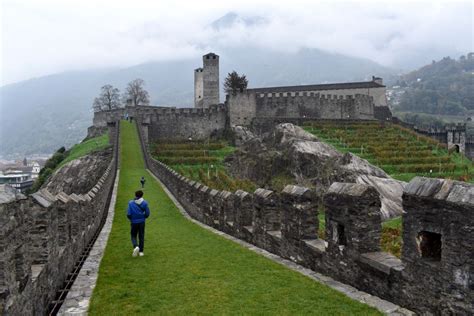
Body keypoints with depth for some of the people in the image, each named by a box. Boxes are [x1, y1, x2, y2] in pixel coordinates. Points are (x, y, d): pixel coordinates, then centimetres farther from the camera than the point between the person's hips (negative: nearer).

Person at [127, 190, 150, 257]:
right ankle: (141, 251, 14)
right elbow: (147, 213, -4)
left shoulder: (131, 203, -7)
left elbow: (128, 214, -10)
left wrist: (131, 219, 11)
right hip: (142, 222, 1)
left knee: (133, 236, 13)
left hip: (134, 222, -1)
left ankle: (136, 246, -13)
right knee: (141, 237, 12)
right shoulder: (144, 203, -5)